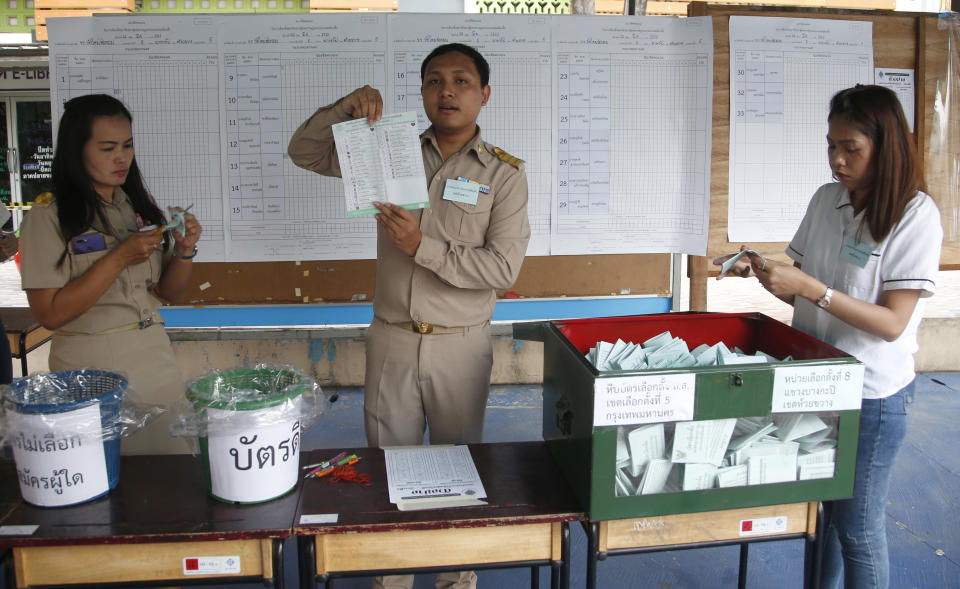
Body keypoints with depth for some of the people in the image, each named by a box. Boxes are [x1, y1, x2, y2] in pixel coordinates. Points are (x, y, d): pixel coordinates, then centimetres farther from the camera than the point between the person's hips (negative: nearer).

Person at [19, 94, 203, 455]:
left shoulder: (142, 207, 7)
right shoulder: (48, 217, -8)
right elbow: (50, 313, -14)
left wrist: (184, 251, -7)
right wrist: (119, 258, -18)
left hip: (153, 356, 4)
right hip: (87, 366, -4)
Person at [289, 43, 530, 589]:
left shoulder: (505, 173, -2)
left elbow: (503, 267, -11)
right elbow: (305, 152, 10)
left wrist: (422, 247, -18)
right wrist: (345, 108, -8)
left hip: (461, 344, -2)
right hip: (392, 339, 2)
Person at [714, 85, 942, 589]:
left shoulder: (916, 215, -14)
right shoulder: (826, 199, 3)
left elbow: (892, 322, -19)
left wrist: (807, 287, -27)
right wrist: (763, 272, -9)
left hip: (871, 393, -5)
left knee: (856, 527, 8)